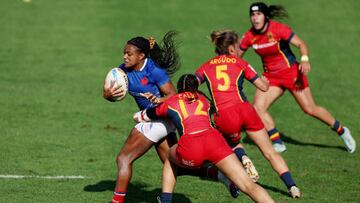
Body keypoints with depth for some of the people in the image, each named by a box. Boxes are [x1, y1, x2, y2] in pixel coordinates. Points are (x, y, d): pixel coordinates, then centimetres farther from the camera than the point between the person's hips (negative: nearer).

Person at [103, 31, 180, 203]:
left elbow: (173, 95, -19)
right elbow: (108, 93, -2)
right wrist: (108, 94, -26)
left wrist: (158, 100, -39)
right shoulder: (124, 70, -1)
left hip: (160, 117, -9)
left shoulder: (153, 70, -21)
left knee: (124, 158, -10)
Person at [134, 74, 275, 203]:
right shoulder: (202, 99, 33)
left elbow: (137, 117, 42)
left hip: (189, 146, -1)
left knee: (170, 160, 35)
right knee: (248, 186, -6)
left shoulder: (169, 103, 27)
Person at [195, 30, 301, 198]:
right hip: (244, 109, -1)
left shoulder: (205, 67, 17)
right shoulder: (240, 63, 13)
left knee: (232, 143, 34)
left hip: (222, 117, 1)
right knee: (270, 152, 9)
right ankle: (292, 186, -2)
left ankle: (242, 159, 3)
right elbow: (263, 86, 16)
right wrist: (265, 81, 34)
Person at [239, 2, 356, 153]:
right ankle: (278, 143, -1)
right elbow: (236, 54, 3)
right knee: (257, 108, -14)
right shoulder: (249, 36, -7)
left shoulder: (278, 29, -19)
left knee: (310, 109, -2)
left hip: (291, 71, -4)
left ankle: (342, 131, 19)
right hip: (270, 76, 4)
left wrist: (304, 59, -40)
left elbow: (301, 44, -22)